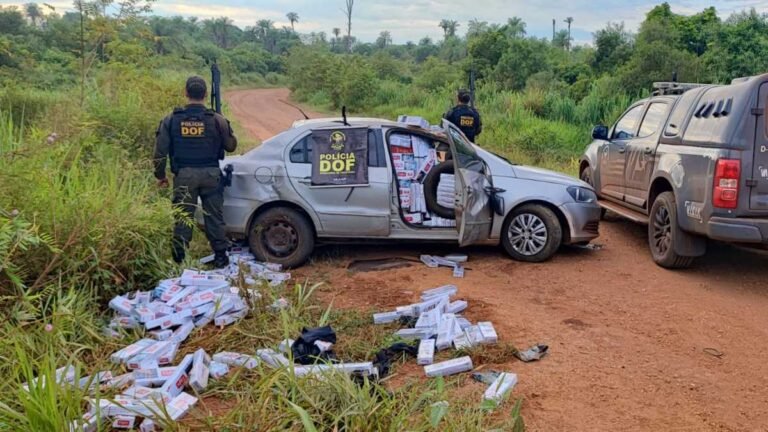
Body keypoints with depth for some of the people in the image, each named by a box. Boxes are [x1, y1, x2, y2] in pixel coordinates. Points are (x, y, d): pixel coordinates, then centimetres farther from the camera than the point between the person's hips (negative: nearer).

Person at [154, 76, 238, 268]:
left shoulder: (172, 120, -2)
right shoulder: (217, 120, -6)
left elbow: (160, 151, 0)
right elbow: (231, 146, 4)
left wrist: (160, 175, 12)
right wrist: (227, 130, 24)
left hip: (184, 175, 1)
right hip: (211, 174, 0)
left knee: (183, 216, 8)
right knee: (214, 216, 8)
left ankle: (179, 258, 12)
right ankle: (220, 256, 13)